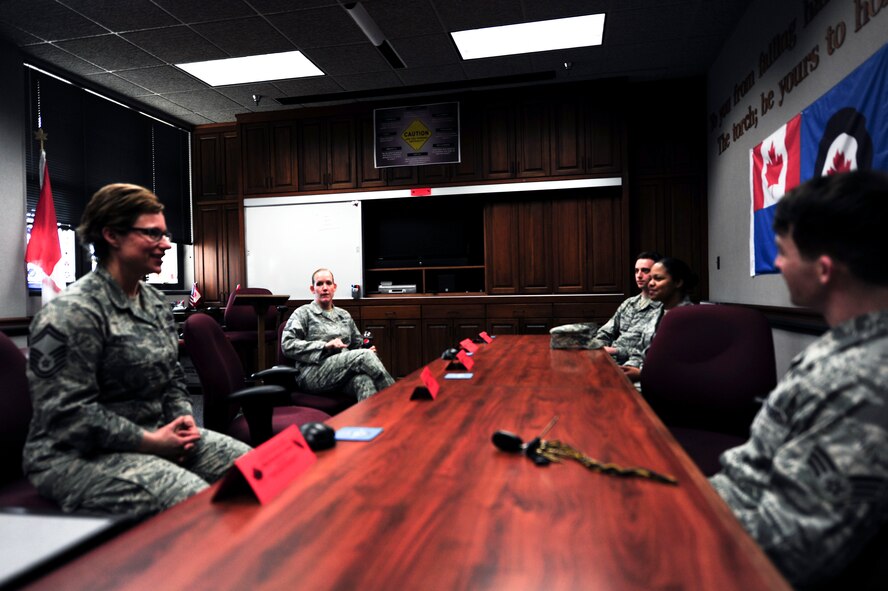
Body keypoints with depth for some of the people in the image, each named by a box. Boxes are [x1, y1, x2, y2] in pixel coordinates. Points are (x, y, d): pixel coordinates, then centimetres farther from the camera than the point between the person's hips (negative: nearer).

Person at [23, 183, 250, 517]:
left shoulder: (154, 301, 10)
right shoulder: (71, 312, -16)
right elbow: (67, 412, -21)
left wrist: (184, 420, -2)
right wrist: (151, 441, -19)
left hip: (155, 435, 8)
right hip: (79, 455, -8)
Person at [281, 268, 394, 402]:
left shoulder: (345, 315, 26)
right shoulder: (303, 313, 11)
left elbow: (358, 345, 32)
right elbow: (287, 345, -2)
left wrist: (367, 350, 6)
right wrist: (325, 346, -11)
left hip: (346, 373, 4)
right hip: (313, 374, -4)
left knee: (363, 380, -36)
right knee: (365, 356, -29)